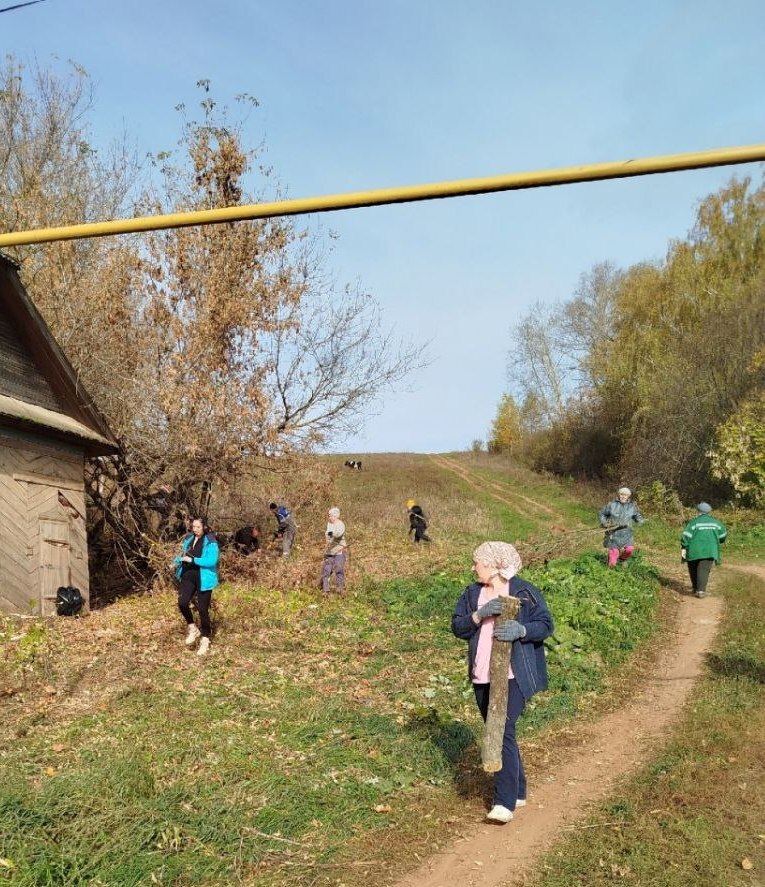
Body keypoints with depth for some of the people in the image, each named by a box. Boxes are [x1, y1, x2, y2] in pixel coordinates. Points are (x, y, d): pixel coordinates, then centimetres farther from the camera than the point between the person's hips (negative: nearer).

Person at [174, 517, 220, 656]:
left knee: (203, 609, 0)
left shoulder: (210, 542, -10)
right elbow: (182, 556, 23)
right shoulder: (188, 539, 9)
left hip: (204, 579, -5)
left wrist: (192, 560, -24)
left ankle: (205, 639, 16)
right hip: (188, 576, 5)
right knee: (182, 602, -15)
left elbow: (212, 561, -20)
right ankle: (193, 629, 9)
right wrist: (179, 559, 0)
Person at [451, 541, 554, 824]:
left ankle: (505, 802, -12)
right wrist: (479, 615, -17)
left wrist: (522, 630, -24)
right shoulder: (472, 593, 8)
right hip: (482, 676, 6)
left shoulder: (525, 592, -5)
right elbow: (457, 627, 1)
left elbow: (546, 625, -6)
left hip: (513, 676, -6)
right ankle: (518, 792, 30)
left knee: (503, 732, -15)